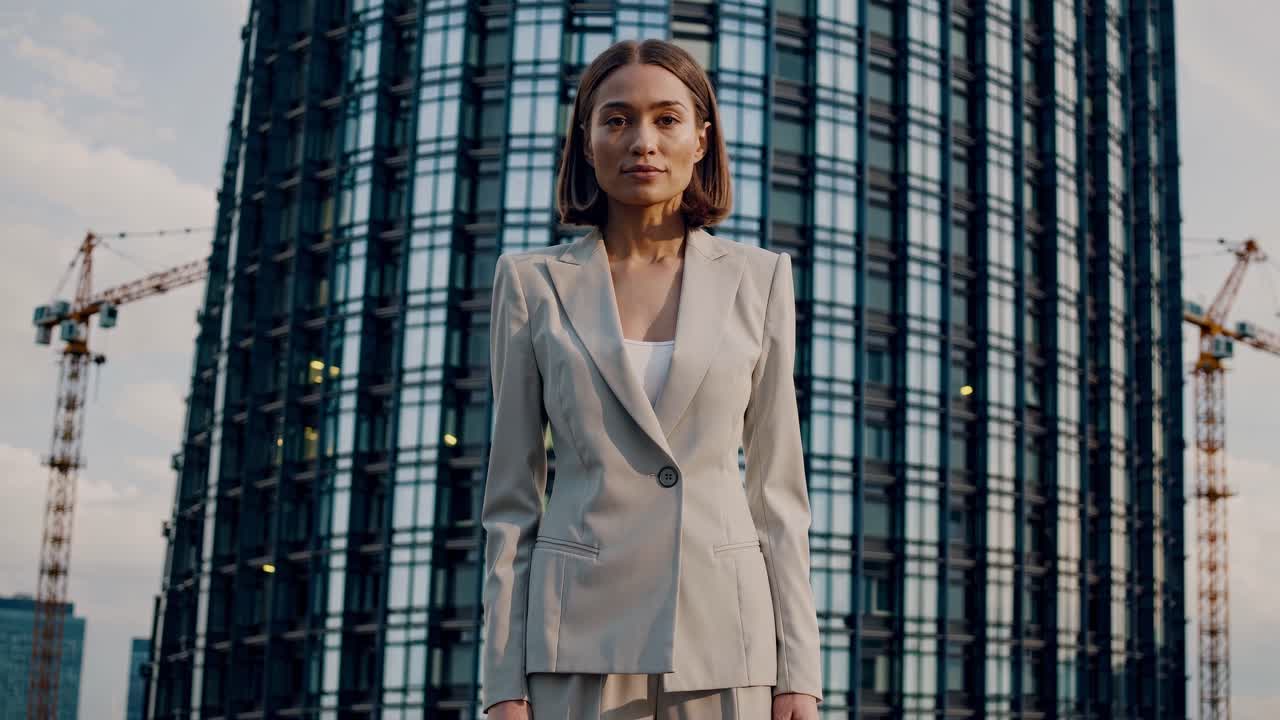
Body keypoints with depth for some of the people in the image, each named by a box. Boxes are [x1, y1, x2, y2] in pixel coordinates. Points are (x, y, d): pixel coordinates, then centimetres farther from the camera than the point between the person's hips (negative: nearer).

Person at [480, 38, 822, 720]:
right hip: (581, 634, 0)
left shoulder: (758, 278, 6)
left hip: (721, 635, 1)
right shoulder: (532, 281, 4)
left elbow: (777, 488, 7)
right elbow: (511, 497, 5)